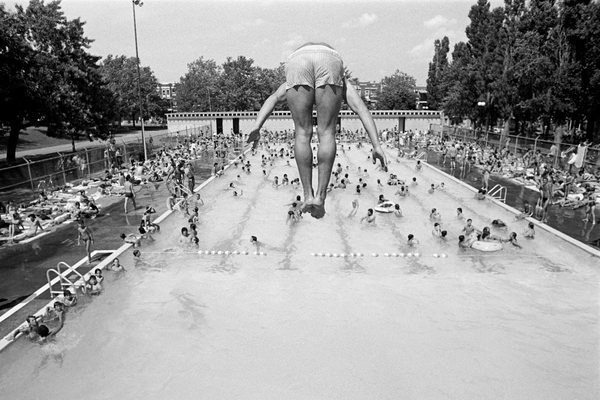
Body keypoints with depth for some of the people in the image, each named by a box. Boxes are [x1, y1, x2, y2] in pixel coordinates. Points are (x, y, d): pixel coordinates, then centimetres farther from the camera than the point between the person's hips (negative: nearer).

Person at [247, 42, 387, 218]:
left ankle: (308, 196, 11)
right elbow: (361, 109, 23)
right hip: (330, 62, -1)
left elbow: (273, 99, 25)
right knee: (327, 133, 10)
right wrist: (377, 146, 13)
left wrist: (257, 128, 12)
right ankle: (320, 196, 6)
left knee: (303, 134, 12)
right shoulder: (343, 83, 40)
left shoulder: (290, 85, 45)